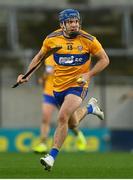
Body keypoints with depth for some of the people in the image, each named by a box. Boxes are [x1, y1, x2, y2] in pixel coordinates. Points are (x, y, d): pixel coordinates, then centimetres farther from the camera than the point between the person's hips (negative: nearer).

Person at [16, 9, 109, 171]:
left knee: (62, 117, -24)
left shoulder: (88, 40, -11)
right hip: (59, 87, 4)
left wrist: (88, 74, -14)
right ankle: (90, 107, 49)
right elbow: (39, 56, 12)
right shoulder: (52, 39, -3)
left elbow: (104, 59, -1)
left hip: (78, 85, -4)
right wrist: (27, 74, 2)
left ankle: (52, 157, -18)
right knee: (73, 124, 18)